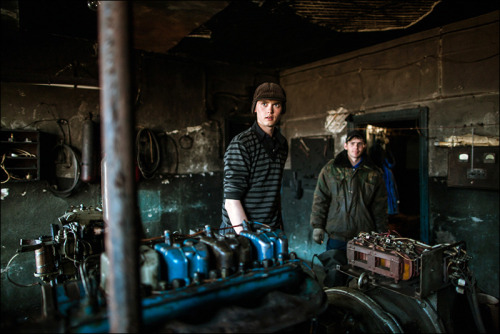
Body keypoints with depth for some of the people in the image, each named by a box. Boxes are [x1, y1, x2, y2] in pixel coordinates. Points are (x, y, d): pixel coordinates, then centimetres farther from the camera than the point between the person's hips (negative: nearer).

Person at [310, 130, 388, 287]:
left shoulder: (374, 173, 7)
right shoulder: (331, 169, 4)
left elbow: (380, 206, 10)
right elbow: (320, 199, 4)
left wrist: (381, 235, 9)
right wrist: (317, 226, -1)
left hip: (364, 237, 1)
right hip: (337, 235, -1)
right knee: (335, 276, 2)